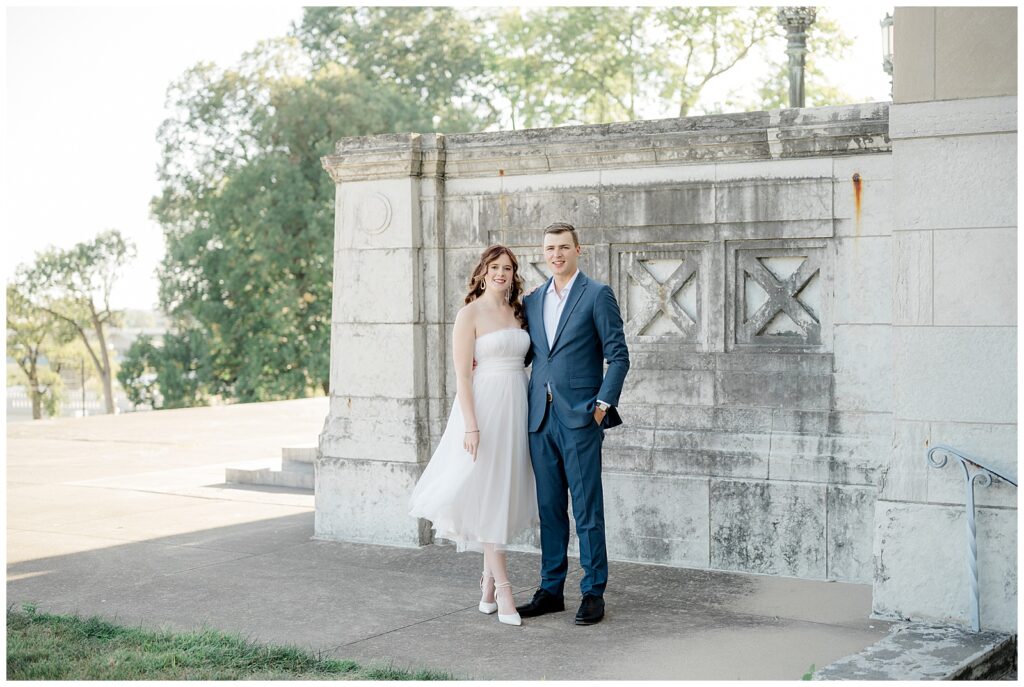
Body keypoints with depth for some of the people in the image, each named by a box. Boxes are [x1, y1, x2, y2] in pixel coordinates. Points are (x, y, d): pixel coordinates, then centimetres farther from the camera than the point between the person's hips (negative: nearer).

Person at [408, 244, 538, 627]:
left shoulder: (517, 313, 12)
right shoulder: (470, 314, -6)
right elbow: (462, 374, -10)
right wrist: (471, 425, -17)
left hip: (515, 409, 7)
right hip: (484, 407, -7)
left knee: (503, 495, 10)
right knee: (486, 494, -4)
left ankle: (488, 582, 19)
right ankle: (503, 588, -1)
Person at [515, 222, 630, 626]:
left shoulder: (597, 294, -2)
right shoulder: (532, 301, 14)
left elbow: (618, 355, -5)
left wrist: (603, 404, -11)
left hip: (580, 418, -5)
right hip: (541, 418, 5)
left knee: (587, 509, -1)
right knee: (549, 509, 11)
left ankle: (593, 593, 6)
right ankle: (551, 590, 18)